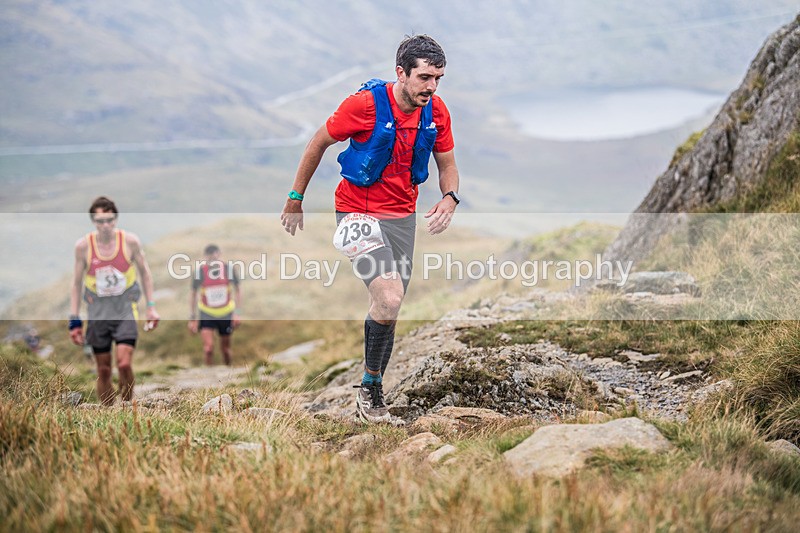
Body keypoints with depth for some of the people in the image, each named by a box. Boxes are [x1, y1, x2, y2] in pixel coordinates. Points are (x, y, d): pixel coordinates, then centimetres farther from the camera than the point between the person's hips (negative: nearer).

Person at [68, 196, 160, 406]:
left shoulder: (130, 241, -7)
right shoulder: (83, 246, -5)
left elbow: (145, 273, 6)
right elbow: (76, 283, 4)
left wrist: (151, 306, 4)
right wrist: (74, 320, 2)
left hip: (125, 309, -1)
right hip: (98, 311, 1)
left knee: (124, 364, -14)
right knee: (103, 370, 4)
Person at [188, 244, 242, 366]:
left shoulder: (228, 269, -13)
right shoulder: (200, 271, -14)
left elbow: (237, 290, -1)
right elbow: (193, 295, -2)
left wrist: (237, 313, -8)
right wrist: (192, 318, -2)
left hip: (226, 314, 1)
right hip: (206, 314, -1)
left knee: (225, 348, 11)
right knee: (208, 347, -15)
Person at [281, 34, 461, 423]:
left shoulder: (436, 112, -5)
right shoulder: (365, 103, -20)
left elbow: (446, 164, 9)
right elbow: (319, 143, -6)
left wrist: (449, 199, -14)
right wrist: (295, 200, 1)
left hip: (403, 216, 6)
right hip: (358, 213, -6)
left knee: (388, 309, 13)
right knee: (389, 300, -22)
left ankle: (371, 390, 29)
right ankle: (370, 385, -2)